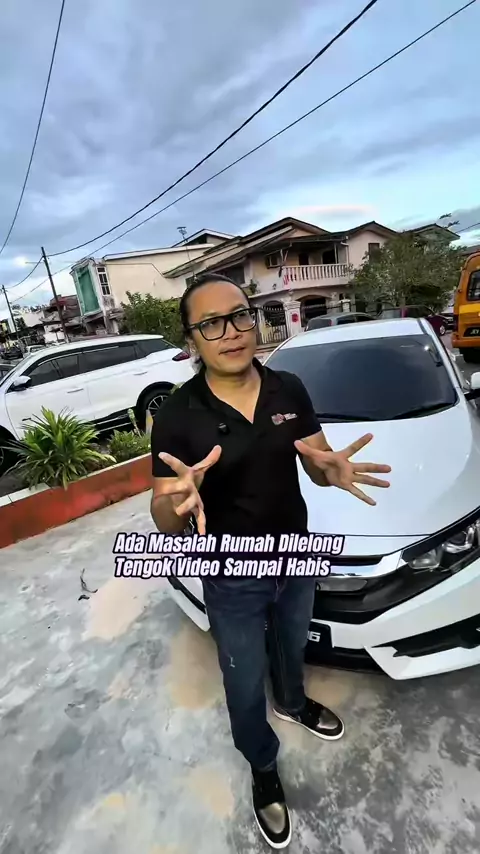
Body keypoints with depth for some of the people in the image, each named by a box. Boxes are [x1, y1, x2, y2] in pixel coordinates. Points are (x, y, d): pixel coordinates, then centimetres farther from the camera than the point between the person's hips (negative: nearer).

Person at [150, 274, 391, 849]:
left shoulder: (290, 390, -11)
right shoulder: (175, 416, -21)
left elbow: (315, 466, -2)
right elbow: (164, 525, -17)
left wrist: (334, 470, -27)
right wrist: (176, 500, -41)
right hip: (232, 582, -3)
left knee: (292, 646, 33)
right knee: (245, 688, 22)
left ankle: (292, 703, 69)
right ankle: (263, 769, 56)